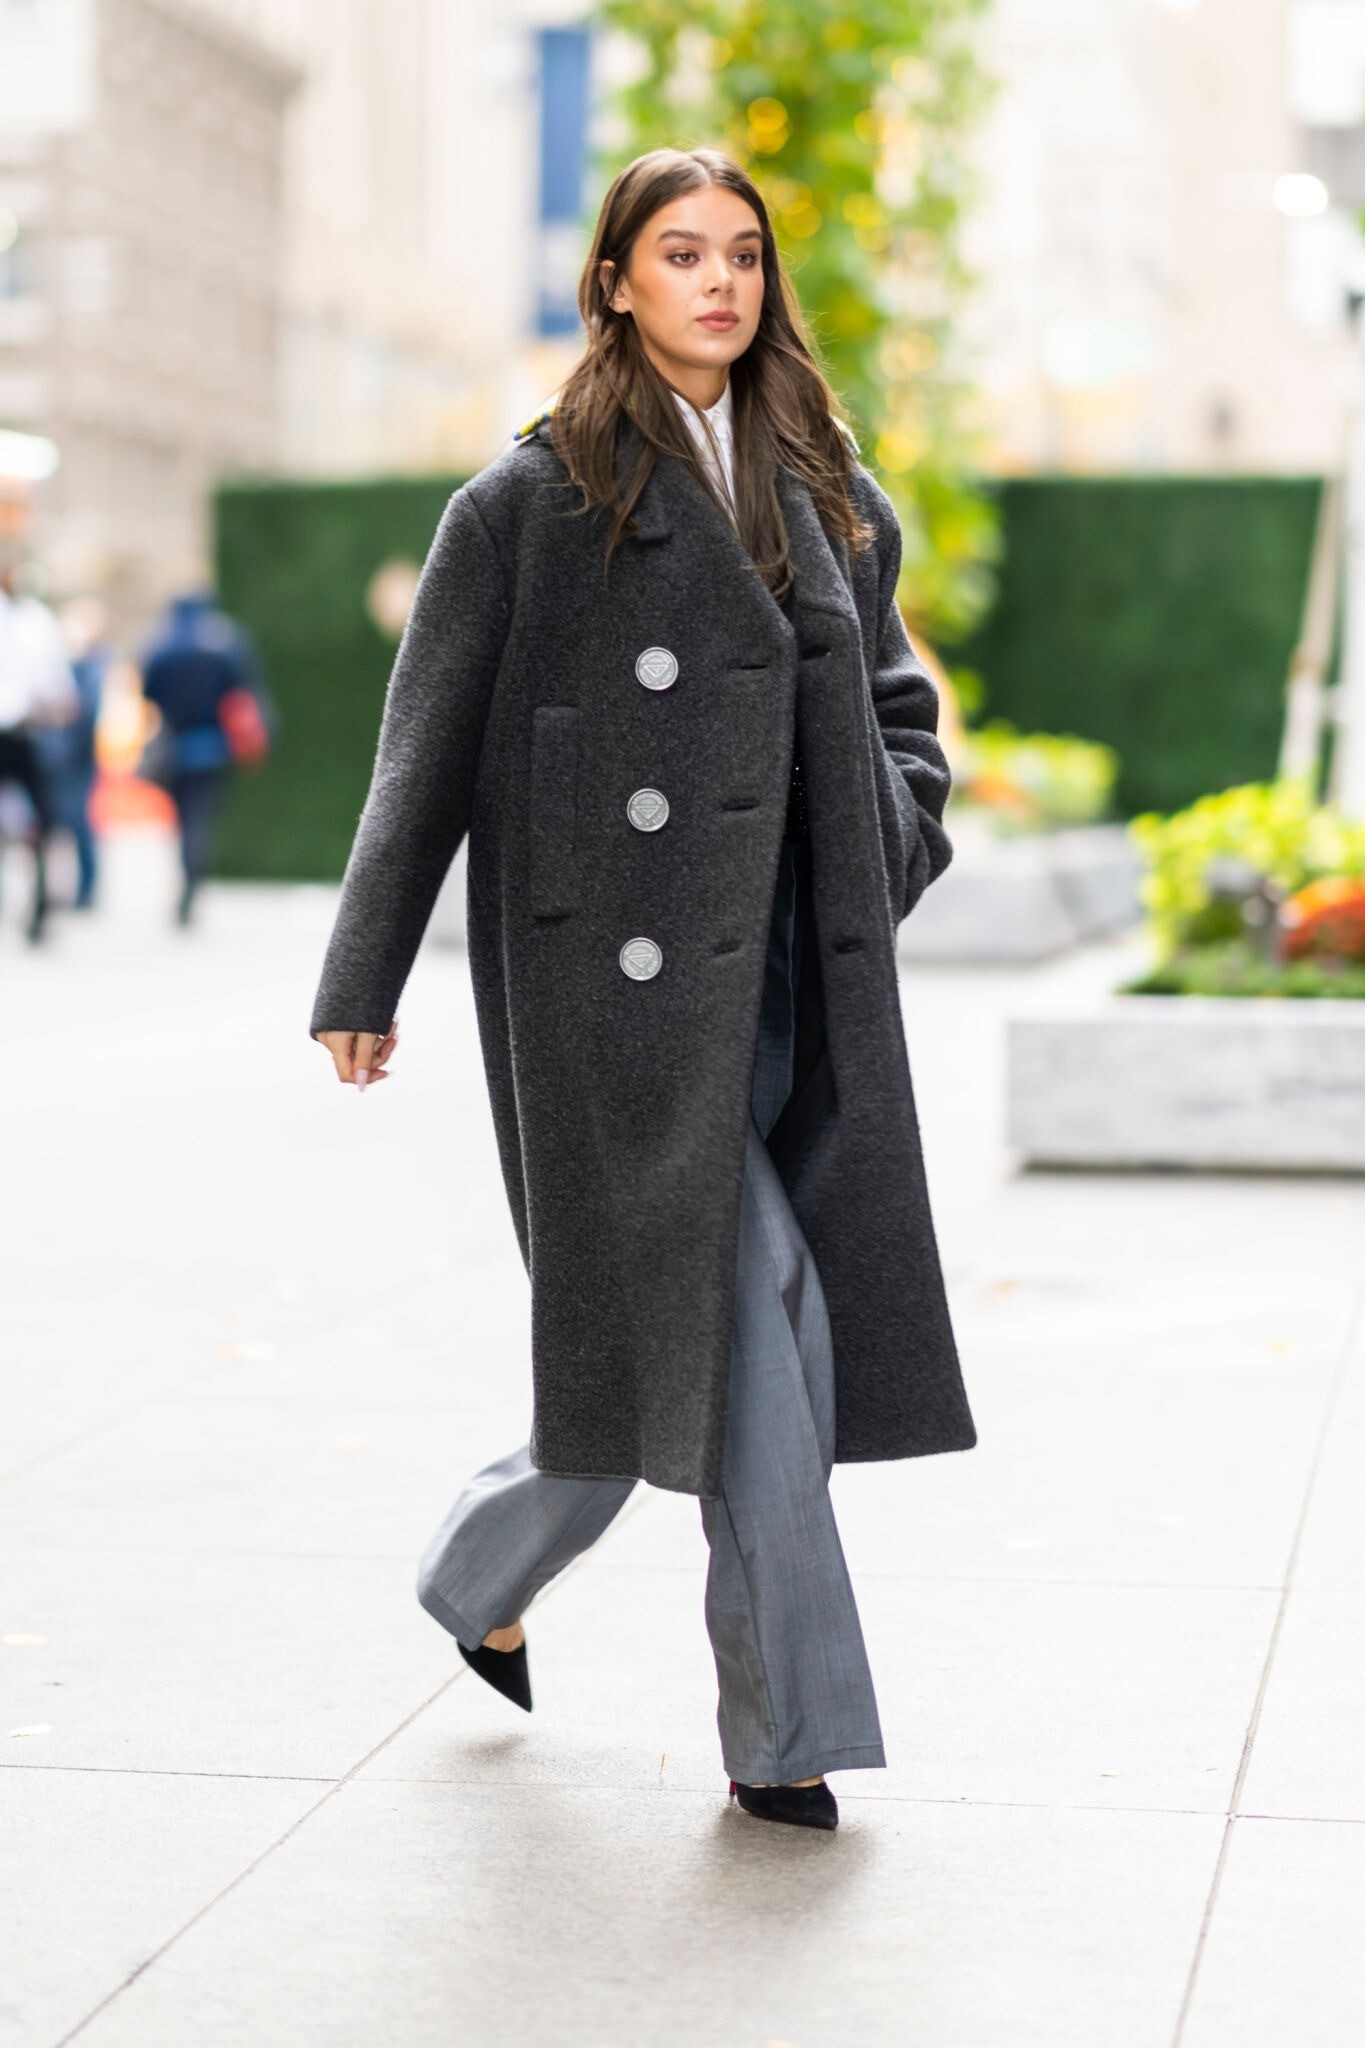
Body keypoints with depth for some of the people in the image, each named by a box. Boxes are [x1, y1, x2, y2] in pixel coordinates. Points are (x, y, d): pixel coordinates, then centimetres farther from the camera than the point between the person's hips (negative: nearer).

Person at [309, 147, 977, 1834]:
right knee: (740, 1328, -7)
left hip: (789, 978, 6)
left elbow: (896, 709, 26)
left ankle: (480, 1577, 27)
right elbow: (429, 744, 1)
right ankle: (787, 1727, 4)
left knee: (751, 1339, 6)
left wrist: (894, 829, 5)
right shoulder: (534, 497, -2)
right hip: (614, 968, -6)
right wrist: (366, 978, 2)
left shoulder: (829, 500, 14)